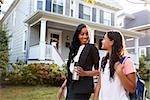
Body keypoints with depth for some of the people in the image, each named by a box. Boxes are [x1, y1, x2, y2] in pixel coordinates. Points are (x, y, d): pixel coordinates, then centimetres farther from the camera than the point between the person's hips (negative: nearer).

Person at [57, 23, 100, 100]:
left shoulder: (91, 48, -6)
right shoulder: (74, 49, 10)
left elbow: (98, 70, -5)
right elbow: (70, 71, 13)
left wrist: (85, 73, -20)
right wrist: (62, 87, 12)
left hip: (82, 89, -5)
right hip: (71, 88, 6)